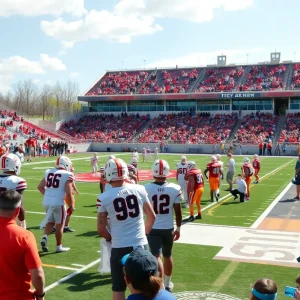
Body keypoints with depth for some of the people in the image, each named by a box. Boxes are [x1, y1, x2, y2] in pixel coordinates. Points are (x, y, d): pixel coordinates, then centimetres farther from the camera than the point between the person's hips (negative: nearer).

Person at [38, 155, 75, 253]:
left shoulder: (49, 172, 10)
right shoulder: (67, 175, -8)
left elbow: (40, 187, 15)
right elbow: (68, 192, -13)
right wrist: (71, 206, -2)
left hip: (46, 202, 6)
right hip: (58, 203, -5)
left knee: (50, 222, 23)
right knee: (59, 225, 9)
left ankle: (45, 237, 2)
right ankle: (59, 246, 19)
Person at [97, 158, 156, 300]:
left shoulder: (104, 197, -10)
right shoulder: (139, 189, -3)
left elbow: (101, 229, -4)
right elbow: (151, 216, 8)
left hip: (119, 247, -2)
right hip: (140, 244, 3)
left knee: (118, 288, 12)